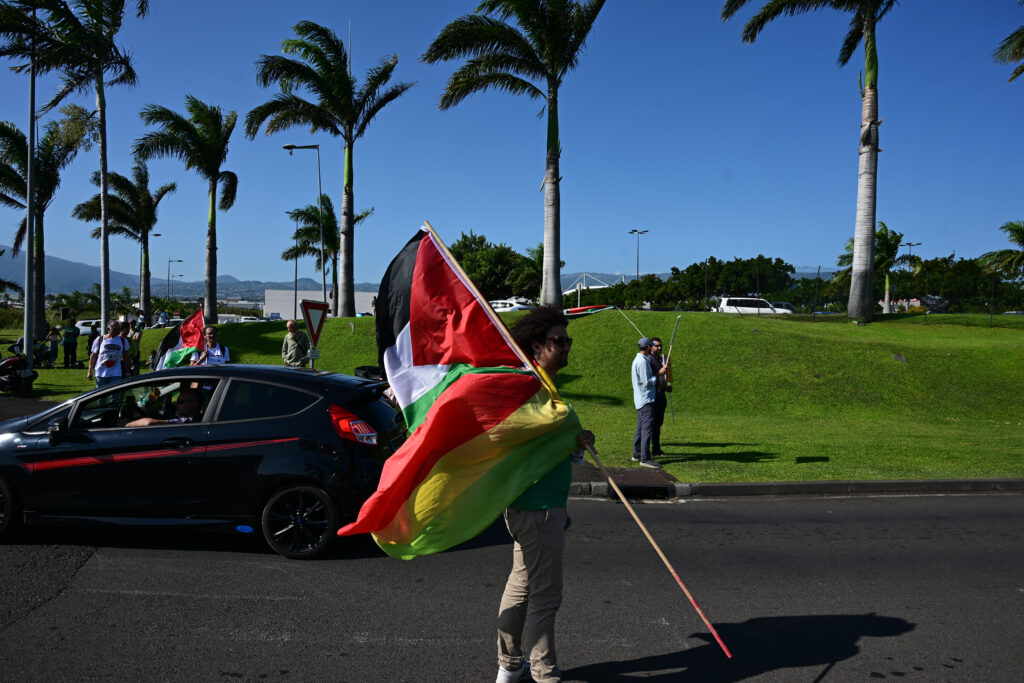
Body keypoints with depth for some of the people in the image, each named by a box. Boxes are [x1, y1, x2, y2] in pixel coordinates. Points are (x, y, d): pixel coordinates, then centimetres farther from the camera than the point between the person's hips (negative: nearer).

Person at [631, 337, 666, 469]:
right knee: (647, 427, -11)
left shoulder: (637, 360, 15)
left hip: (641, 400, 11)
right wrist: (659, 374, -11)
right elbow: (647, 382, -18)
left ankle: (637, 454, 22)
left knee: (641, 427, 15)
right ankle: (645, 458, -12)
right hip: (646, 400, -11)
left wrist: (658, 373, 17)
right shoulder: (642, 361, -16)